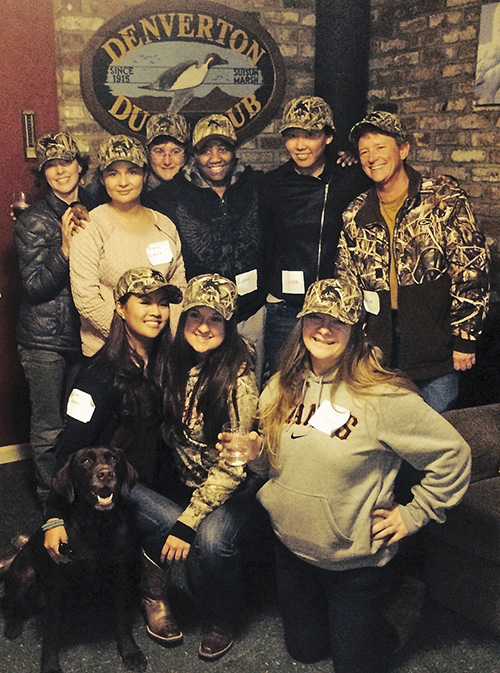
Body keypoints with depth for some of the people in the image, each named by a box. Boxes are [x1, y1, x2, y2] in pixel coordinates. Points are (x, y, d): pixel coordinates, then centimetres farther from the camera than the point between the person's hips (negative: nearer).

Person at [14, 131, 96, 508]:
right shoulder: (33, 221, -8)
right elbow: (34, 287, -15)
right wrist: (64, 248, -25)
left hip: (84, 333, 4)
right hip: (45, 339, -4)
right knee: (49, 428, 4)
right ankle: (51, 502, 25)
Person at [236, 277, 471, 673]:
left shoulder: (383, 397, -24)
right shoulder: (284, 387, -6)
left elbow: (454, 455, -17)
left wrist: (413, 514, -13)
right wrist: (255, 452, -12)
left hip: (356, 562, -5)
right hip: (292, 548, 5)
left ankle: (380, 630, 43)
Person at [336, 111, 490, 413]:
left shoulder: (445, 199, -6)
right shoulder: (355, 215, 6)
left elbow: (471, 271, -8)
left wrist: (465, 339, -11)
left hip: (435, 347, -3)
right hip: (378, 349, 3)